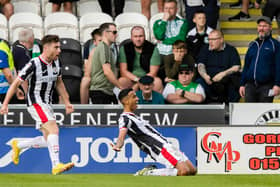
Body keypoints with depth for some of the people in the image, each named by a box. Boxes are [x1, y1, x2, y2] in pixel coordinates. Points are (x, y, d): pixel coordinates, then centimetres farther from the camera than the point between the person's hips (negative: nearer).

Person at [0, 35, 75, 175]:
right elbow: (16, 83, -12)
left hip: (47, 104, 8)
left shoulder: (56, 63, 4)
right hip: (35, 103, -8)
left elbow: (59, 83, 21)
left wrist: (67, 102, 18)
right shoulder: (34, 65, -17)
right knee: (53, 129, -25)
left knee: (48, 140, 8)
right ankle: (56, 166, -31)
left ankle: (18, 146, 29)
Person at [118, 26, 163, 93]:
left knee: (157, 82, -33)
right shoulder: (124, 49, 2)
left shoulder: (152, 49, -1)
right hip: (130, 79, 0)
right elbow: (123, 71, -3)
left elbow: (153, 73, -6)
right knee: (121, 81, -32)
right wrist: (137, 79, -19)